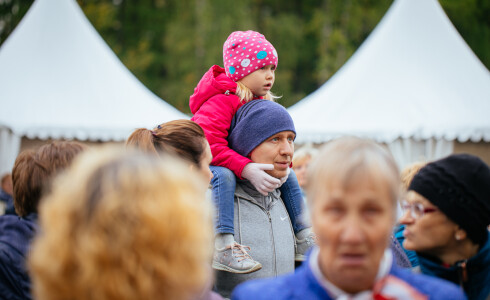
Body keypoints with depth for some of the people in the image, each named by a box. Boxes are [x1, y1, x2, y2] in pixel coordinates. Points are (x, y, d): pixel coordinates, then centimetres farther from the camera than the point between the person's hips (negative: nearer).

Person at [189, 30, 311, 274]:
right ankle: (222, 247, -47)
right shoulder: (220, 102, -25)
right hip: (205, 165, -8)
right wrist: (246, 170, -44)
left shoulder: (264, 103, 4)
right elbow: (209, 145, -36)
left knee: (289, 177, 5)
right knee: (223, 176, -40)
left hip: (250, 167, 9)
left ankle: (303, 238, 9)